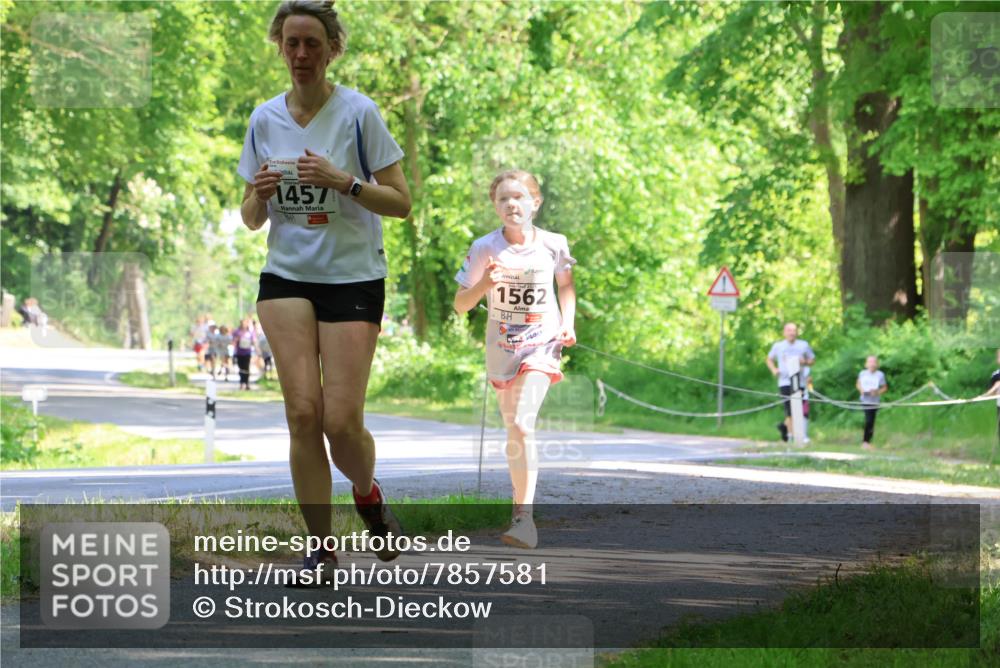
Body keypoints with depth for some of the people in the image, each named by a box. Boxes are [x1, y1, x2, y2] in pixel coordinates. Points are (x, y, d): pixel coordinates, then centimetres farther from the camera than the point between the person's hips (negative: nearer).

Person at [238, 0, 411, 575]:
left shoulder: (359, 113, -6)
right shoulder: (265, 119, 7)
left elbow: (401, 203, -6)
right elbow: (252, 220, 13)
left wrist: (340, 180, -19)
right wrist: (260, 193, -10)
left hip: (354, 278, -3)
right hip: (287, 277, 3)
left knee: (341, 421, -11)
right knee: (303, 411, -11)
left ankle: (369, 495, 23)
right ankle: (321, 549, -3)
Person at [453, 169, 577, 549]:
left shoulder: (553, 245, -6)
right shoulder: (485, 249, -8)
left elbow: (565, 284, 15)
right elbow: (460, 305, -4)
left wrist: (567, 322, 1)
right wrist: (484, 284, -23)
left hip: (541, 343, -3)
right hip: (501, 347, 3)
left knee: (522, 425, -20)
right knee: (513, 430, 13)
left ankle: (524, 517, -25)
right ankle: (521, 501, 34)